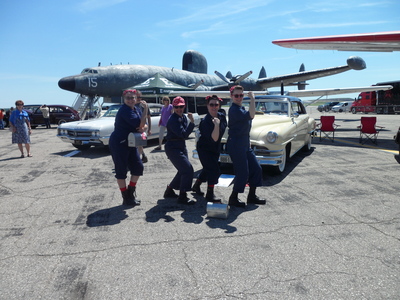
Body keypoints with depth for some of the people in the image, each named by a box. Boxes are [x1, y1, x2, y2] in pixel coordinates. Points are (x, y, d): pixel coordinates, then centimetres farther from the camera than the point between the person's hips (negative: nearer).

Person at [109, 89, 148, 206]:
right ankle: (126, 198, 13)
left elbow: (144, 125, 9)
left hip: (130, 143, 9)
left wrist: (142, 128, -14)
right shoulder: (125, 110, -19)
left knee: (138, 167, 8)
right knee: (121, 170, 1)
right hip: (118, 143, -8)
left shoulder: (137, 110, 8)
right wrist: (145, 109, -23)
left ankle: (131, 193, 24)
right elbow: (139, 124, -27)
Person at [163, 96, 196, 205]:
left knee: (183, 171, 17)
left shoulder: (183, 117, 9)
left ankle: (169, 191, 32)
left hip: (181, 147, 10)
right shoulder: (173, 120, -18)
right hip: (173, 148, -10)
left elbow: (185, 133, 8)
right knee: (188, 170, -14)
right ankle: (182, 196, -5)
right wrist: (192, 122, -25)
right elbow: (183, 134, -25)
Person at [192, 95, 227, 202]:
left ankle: (196, 186, 42)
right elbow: (214, 139, -35)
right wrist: (216, 124, -42)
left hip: (215, 148, 8)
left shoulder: (222, 116, -7)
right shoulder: (206, 121, -28)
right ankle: (210, 194, 5)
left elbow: (224, 128, 14)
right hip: (204, 148, -8)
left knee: (208, 169, 20)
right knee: (214, 170, -11)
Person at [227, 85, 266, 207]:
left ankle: (252, 196, 24)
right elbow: (250, 115, -30)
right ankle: (233, 198, 12)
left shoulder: (241, 108, 16)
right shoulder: (234, 109, -16)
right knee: (243, 173, -5)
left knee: (256, 169, 11)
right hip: (236, 145, -10)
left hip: (245, 144, 10)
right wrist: (252, 99, -25)